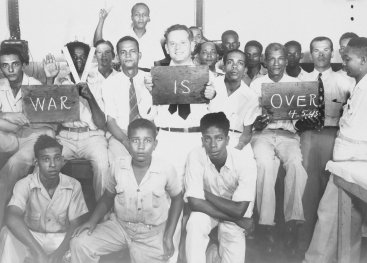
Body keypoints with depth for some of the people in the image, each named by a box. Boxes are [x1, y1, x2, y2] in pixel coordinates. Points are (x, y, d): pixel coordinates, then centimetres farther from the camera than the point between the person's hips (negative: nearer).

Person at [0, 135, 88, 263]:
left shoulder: (73, 186, -7)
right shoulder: (24, 185, -13)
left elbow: (75, 225, -8)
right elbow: (12, 218, -31)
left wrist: (59, 252, -28)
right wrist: (39, 252, -43)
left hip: (62, 239, 1)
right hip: (30, 239, 0)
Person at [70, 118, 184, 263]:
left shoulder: (166, 170, -16)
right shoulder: (117, 165, -11)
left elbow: (177, 198, 1)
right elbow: (108, 196, 6)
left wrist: (168, 236, -4)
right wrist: (93, 220, -9)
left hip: (152, 234, -1)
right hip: (119, 225, 2)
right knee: (80, 243, -14)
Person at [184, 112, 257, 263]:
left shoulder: (245, 163, -27)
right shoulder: (195, 157, -25)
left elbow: (238, 210, -27)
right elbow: (195, 202, -29)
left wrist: (206, 193, -23)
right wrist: (237, 220, -28)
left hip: (235, 211, 0)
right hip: (207, 211, 0)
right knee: (195, 223, -31)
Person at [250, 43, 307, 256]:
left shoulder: (297, 84, 15)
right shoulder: (256, 84, 13)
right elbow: (251, 121, 8)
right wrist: (258, 123, -15)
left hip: (288, 134, 1)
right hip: (263, 134, -1)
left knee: (296, 162, -33)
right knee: (265, 164, -33)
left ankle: (293, 222, -26)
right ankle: (266, 224, -28)